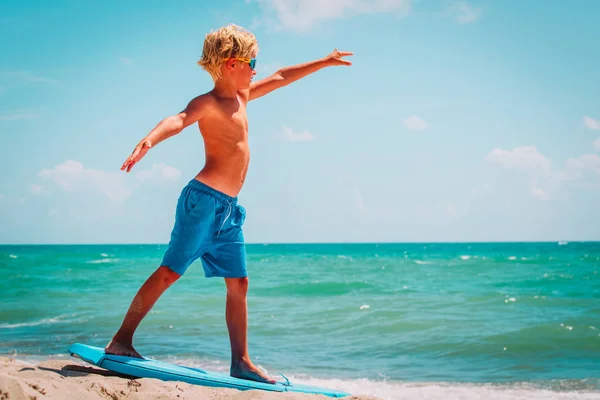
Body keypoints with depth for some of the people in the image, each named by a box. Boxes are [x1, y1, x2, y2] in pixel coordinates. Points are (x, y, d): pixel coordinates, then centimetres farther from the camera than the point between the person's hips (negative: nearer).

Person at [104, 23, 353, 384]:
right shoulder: (208, 103, -9)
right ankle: (121, 341, -1)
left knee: (239, 283, 7)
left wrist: (324, 62, 35)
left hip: (229, 207, 9)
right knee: (170, 272, -8)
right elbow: (179, 120, -29)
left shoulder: (241, 97, 17)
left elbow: (280, 78, 29)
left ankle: (241, 362, 11)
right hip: (203, 199, -9)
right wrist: (150, 140, -49)